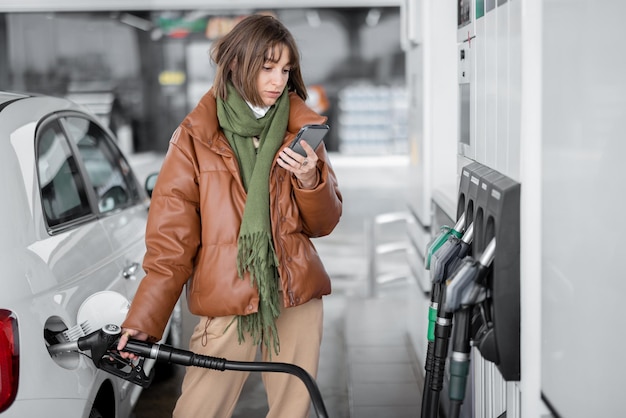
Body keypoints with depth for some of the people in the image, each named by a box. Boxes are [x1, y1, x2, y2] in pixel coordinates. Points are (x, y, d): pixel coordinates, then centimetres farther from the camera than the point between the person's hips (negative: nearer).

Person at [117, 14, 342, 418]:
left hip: (297, 298, 3)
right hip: (226, 302, -2)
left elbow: (324, 224, 11)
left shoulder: (302, 128, 8)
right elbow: (171, 235, -3)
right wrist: (144, 320, -9)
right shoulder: (196, 137, -1)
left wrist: (311, 181, -11)